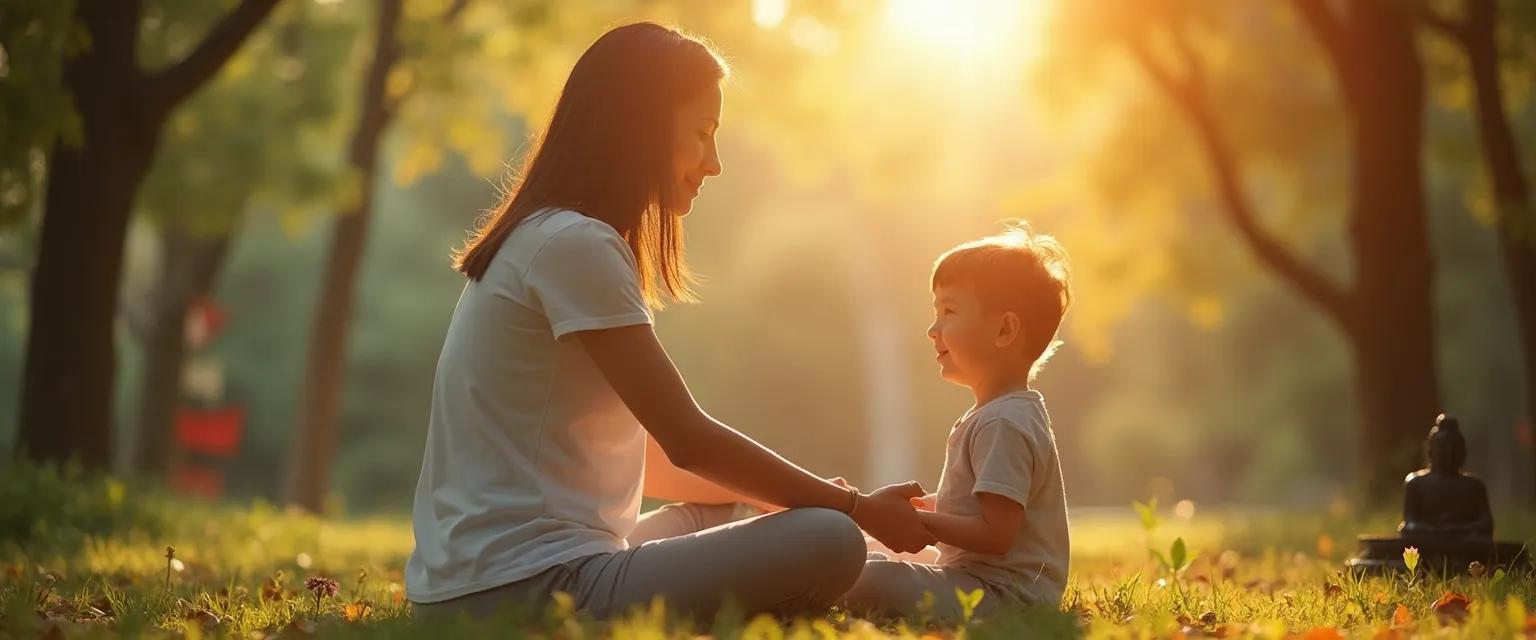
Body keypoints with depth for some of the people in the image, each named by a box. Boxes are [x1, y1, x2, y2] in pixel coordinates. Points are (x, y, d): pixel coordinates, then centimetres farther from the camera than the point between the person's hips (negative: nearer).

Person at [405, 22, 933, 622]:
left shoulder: (539, 241, 19)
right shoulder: (574, 245, -13)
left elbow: (649, 460, 20)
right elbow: (688, 439, -13)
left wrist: (810, 495, 13)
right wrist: (860, 509, -4)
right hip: (524, 589, -11)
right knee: (827, 544, -19)